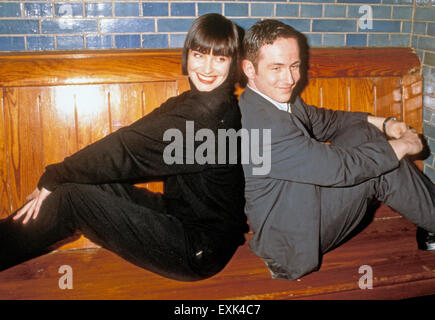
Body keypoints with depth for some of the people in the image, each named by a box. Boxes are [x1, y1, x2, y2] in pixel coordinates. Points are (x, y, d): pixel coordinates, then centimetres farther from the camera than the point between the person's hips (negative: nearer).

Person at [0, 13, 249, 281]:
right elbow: (131, 142, 5)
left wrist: (52, 178, -9)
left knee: (72, 197, -11)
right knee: (97, 182, 6)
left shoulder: (205, 116, -25)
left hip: (201, 252, -9)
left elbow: (125, 150, -21)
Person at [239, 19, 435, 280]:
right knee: (378, 173, -13)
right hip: (292, 243, -9)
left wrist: (384, 123, 5)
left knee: (365, 131, 3)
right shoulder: (260, 125, -31)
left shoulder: (280, 99, 0)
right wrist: (402, 146, -15)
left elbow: (323, 121, 17)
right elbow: (337, 167, -29)